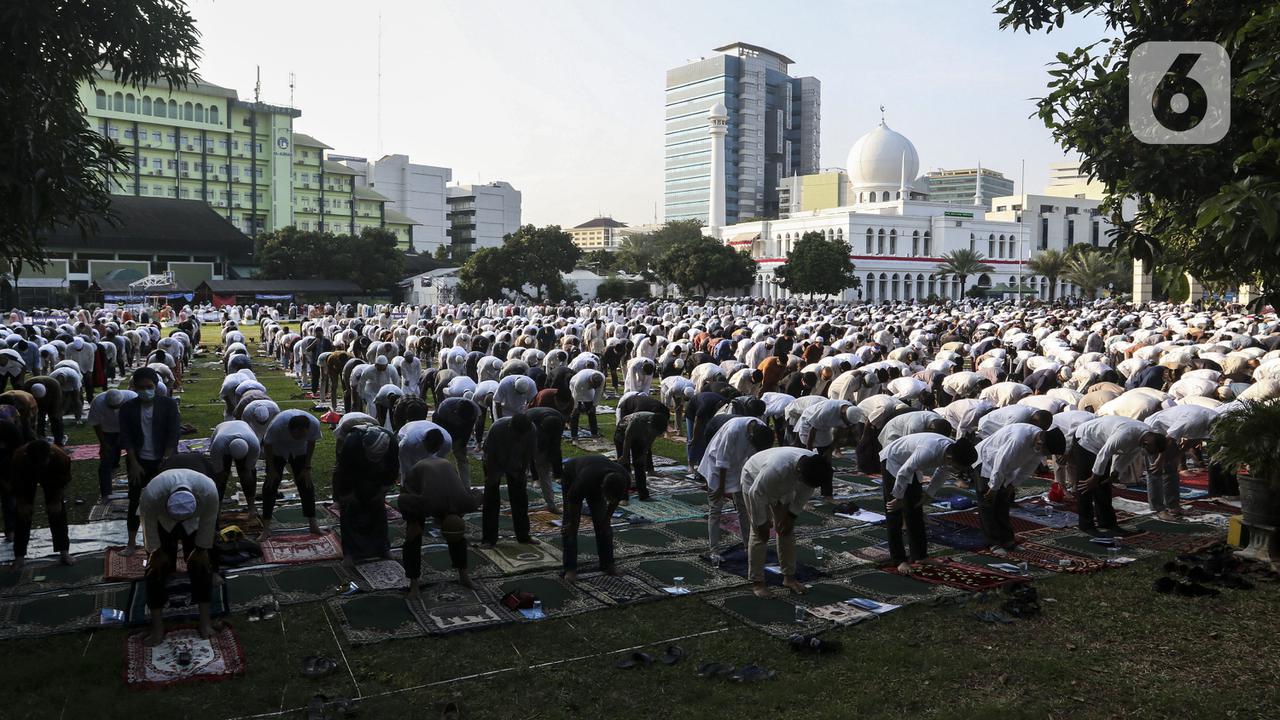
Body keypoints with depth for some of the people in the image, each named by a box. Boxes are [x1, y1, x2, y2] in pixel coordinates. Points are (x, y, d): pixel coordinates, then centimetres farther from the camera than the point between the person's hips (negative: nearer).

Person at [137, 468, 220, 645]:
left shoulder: (209, 492, -41)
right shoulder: (151, 494, -42)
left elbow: (208, 521, -22)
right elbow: (149, 524, -23)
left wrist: (202, 549, -11)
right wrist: (156, 551, -11)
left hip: (194, 525, 1)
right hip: (162, 524, 0)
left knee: (202, 565, -5)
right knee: (157, 570, -7)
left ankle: (206, 623, 3)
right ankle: (157, 628, 3)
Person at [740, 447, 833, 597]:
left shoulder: (814, 466, -28)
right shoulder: (777, 468, -47)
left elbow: (805, 492, -7)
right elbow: (757, 493, -33)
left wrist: (792, 515, -7)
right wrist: (761, 523, -22)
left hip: (783, 486, 6)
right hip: (754, 480, -5)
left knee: (787, 530, 5)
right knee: (759, 534, -7)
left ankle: (789, 577, 17)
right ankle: (756, 582, 2)